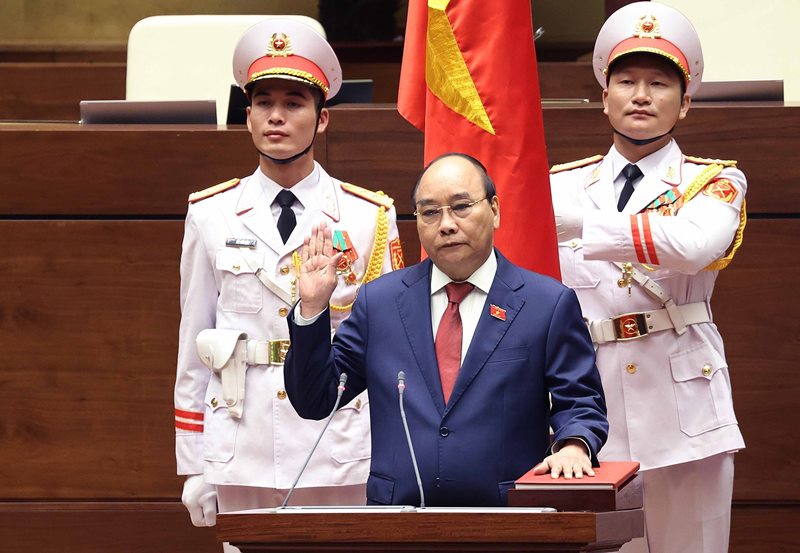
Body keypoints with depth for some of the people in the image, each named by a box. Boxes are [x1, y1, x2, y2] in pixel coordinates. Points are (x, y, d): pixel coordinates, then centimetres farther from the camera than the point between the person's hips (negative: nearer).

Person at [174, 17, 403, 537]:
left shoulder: (370, 218, 3)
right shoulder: (212, 215, 6)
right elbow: (192, 347, 8)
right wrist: (193, 467, 6)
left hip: (340, 460, -1)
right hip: (242, 464, 1)